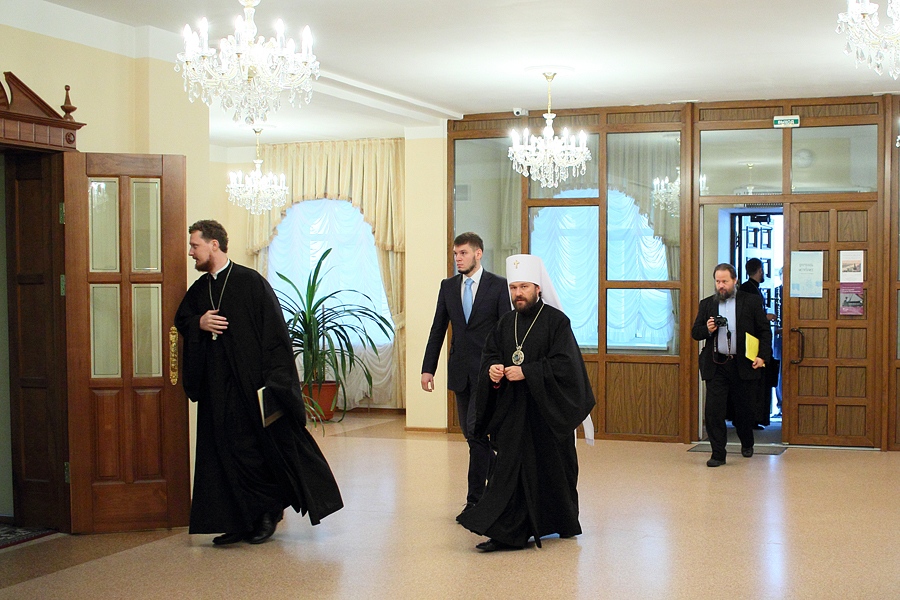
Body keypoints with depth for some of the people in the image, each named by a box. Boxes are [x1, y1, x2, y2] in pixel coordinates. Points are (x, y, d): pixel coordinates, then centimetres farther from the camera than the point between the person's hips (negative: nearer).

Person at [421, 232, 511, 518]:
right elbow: (437, 330, 11)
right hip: (460, 371, 5)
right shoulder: (448, 286, 10)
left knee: (475, 430, -12)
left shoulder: (498, 285, -4)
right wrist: (428, 368, 7)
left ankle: (475, 498, -3)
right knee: (471, 433, 8)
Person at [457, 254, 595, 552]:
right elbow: (489, 355, 13)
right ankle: (508, 533, 8)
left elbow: (564, 365, -16)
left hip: (546, 411, -5)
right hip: (512, 410, 5)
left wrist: (526, 372, -21)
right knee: (511, 468, 2)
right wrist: (492, 371, -10)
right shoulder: (506, 323, 10)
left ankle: (564, 523, 23)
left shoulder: (556, 321, -8)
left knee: (551, 469, 5)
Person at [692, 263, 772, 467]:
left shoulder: (751, 302, 3)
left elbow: (765, 331, 4)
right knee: (713, 410, -7)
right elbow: (695, 333, 9)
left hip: (744, 365, -1)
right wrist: (707, 330, -12)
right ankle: (718, 453, 0)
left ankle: (747, 444, 37)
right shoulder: (706, 304, 9)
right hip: (716, 366, 1)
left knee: (744, 409, 11)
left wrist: (763, 356, -7)